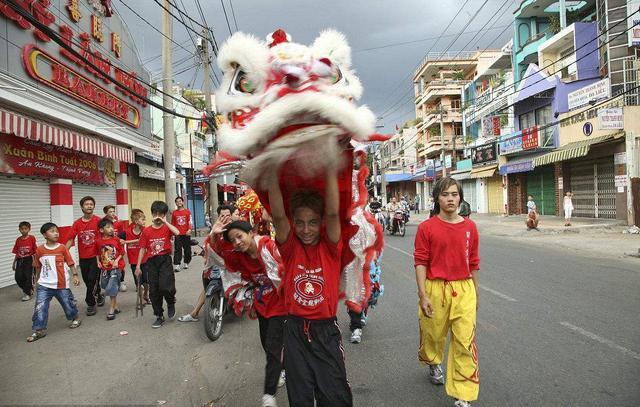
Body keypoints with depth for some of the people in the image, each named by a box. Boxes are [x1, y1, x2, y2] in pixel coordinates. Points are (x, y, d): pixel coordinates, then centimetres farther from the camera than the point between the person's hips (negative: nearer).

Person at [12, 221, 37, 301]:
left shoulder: (32, 238, -5)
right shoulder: (18, 240, 6)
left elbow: (35, 251, -5)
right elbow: (16, 253, 12)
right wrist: (14, 263, 11)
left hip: (28, 260, -4)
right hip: (20, 260, 4)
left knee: (28, 276, -2)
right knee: (18, 277, 0)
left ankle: (27, 293, 13)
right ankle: (29, 289, 22)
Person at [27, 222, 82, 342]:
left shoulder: (62, 248, -7)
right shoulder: (40, 250, -2)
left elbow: (71, 263, -3)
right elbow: (38, 267, 11)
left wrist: (75, 275, -11)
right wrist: (37, 280, 18)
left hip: (62, 284, -1)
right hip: (44, 285, 1)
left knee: (68, 303, 11)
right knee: (40, 308, -3)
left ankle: (75, 318, 35)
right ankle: (39, 330, 9)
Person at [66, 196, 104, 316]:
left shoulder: (98, 221, -8)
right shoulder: (77, 223, 3)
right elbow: (70, 239, 1)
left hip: (95, 256, -4)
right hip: (83, 257, 4)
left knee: (92, 280, -5)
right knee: (87, 280, 14)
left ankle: (91, 303, 11)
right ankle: (98, 296, 36)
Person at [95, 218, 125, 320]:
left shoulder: (116, 239, -8)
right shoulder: (98, 241, -3)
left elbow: (122, 252, -1)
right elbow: (97, 253, 11)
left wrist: (117, 260, -13)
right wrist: (98, 262, -3)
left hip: (115, 267, -4)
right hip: (105, 268, 4)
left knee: (112, 288, -9)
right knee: (106, 287, 14)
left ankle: (111, 310, 3)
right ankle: (115, 307, 30)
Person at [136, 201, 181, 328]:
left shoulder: (167, 228, 0)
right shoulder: (146, 231, 5)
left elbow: (177, 233, -23)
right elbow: (142, 249, 7)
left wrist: (165, 222, -17)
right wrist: (138, 267, 6)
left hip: (165, 260, -3)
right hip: (152, 262, 3)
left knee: (165, 287, -19)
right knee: (154, 291, 7)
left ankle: (171, 303, 16)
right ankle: (159, 317, 22)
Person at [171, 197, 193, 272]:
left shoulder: (187, 211, 1)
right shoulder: (174, 213, 6)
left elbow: (190, 221, -3)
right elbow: (172, 224, 12)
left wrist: (189, 230, -17)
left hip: (186, 234, 0)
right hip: (178, 234, 0)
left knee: (187, 249, 7)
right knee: (177, 250, -5)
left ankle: (186, 263, 22)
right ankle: (176, 265, -9)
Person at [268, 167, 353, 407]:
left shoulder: (330, 246, -7)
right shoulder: (290, 247, -6)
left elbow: (333, 213, -24)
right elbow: (277, 215, -21)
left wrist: (331, 169, -29)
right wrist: (273, 173, -29)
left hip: (326, 331, -1)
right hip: (295, 331, 1)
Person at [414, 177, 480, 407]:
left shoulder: (469, 227, 2)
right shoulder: (426, 227, -7)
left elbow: (473, 263, 10)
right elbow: (420, 262, -7)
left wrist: (475, 293, 14)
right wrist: (423, 295, -11)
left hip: (464, 289, 2)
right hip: (435, 288, -1)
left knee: (465, 341, -2)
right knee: (434, 334, 17)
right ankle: (434, 364, 51)